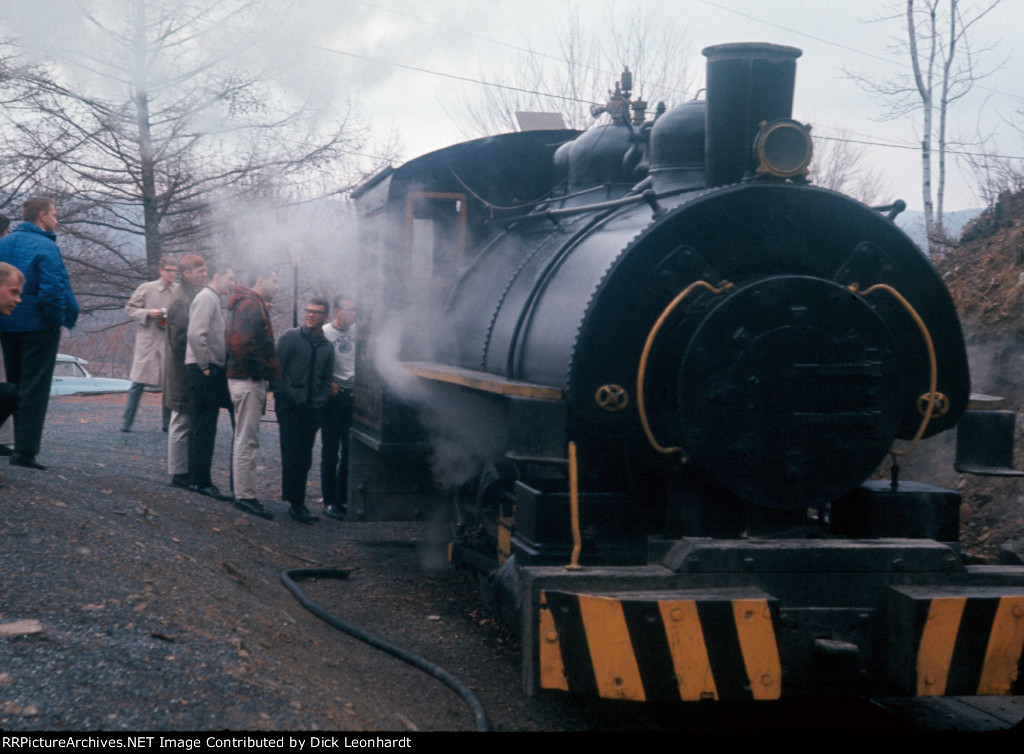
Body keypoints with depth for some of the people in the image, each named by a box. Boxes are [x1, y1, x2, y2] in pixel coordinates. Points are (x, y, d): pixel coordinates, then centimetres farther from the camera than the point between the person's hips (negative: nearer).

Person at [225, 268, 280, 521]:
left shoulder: (255, 306, 19)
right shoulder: (250, 306, -14)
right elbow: (241, 344, -25)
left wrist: (268, 372, 12)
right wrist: (268, 370, -17)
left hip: (251, 379, 11)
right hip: (247, 380, -11)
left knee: (245, 440, 15)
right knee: (247, 440, -8)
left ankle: (243, 493, 22)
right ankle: (246, 496, -6)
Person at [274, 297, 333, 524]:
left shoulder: (326, 347, 13)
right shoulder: (290, 337, 0)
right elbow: (277, 368, -3)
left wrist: (320, 402, 4)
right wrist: (282, 395, -10)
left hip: (311, 409, 4)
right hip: (289, 407, -4)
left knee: (305, 458, 6)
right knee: (292, 455, -6)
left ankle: (296, 502, 13)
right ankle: (295, 503, -2)